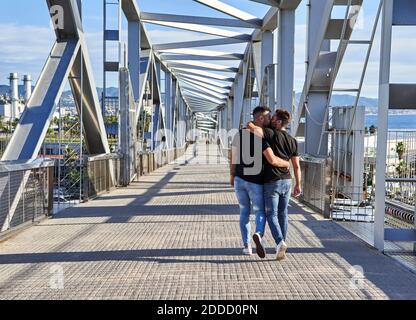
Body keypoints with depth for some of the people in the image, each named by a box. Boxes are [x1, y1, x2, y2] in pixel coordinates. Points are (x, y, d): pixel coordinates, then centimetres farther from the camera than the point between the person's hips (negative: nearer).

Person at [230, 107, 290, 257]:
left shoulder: (240, 134, 2)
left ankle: (247, 246, 15)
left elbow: (233, 157, 7)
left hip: (239, 179, 5)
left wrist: (232, 175, 21)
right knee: (260, 213, 8)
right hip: (255, 182, -5)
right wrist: (287, 163, -4)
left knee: (244, 213, 17)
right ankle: (258, 235, -21)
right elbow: (272, 160, -25)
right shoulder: (262, 136, -17)